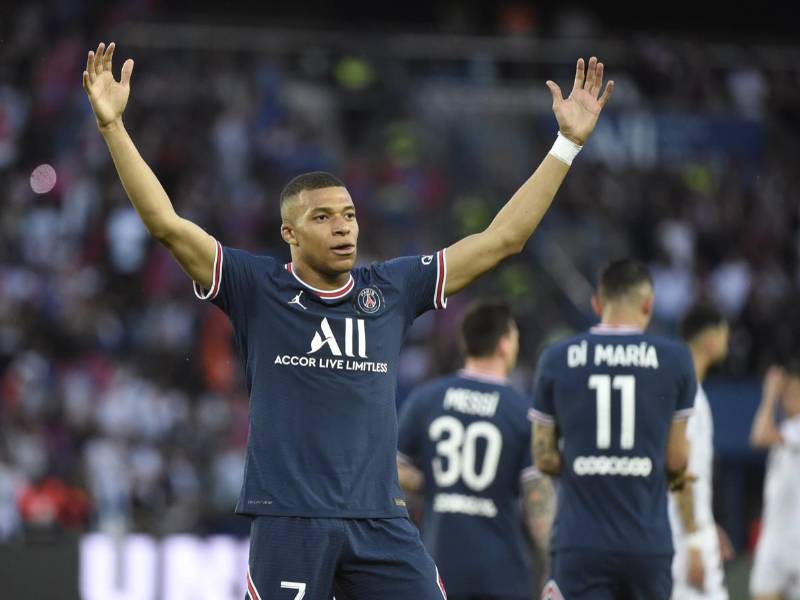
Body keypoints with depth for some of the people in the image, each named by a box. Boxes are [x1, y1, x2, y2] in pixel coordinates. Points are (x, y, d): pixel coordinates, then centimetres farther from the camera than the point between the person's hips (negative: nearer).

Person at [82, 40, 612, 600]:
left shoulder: (392, 289, 10)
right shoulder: (258, 289, 2)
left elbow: (503, 238, 13)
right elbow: (167, 223, -5)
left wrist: (568, 143, 11)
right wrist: (113, 126, -13)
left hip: (380, 520, 3)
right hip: (289, 521, -3)